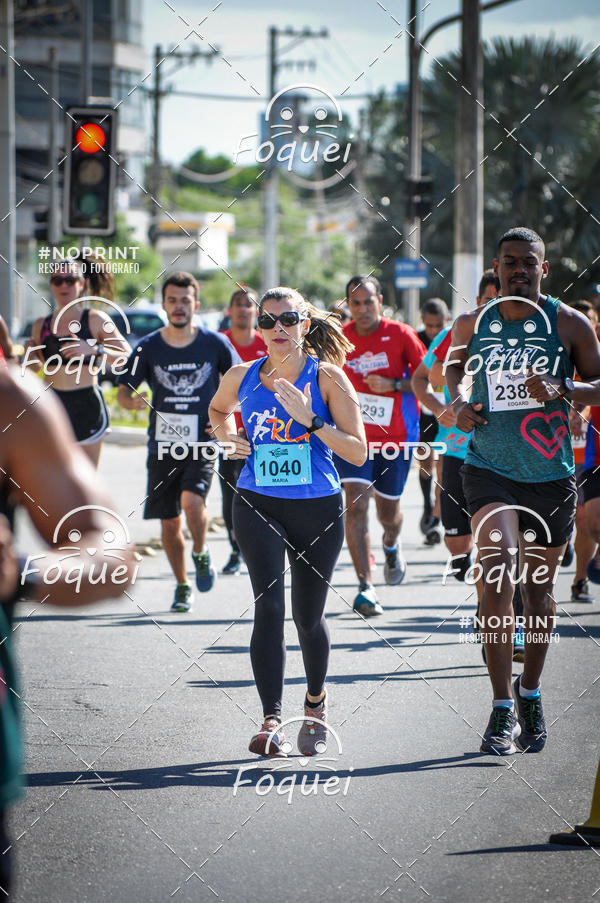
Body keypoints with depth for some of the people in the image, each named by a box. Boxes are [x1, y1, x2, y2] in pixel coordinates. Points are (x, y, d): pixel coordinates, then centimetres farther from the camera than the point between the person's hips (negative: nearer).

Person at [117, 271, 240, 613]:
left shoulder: (215, 343, -2)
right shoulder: (149, 347, -1)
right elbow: (123, 390, 4)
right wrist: (132, 401, -19)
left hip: (203, 444, -2)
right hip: (163, 445, 2)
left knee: (192, 500, -26)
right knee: (169, 522, 5)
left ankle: (201, 554, 4)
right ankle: (183, 587, 24)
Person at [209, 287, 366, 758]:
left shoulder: (327, 377, -6)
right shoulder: (242, 377, 3)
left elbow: (358, 452, -9)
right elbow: (218, 410, 26)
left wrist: (309, 420, -20)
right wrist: (229, 437, 5)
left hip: (318, 507, -1)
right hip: (258, 506, 1)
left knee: (309, 616, 9)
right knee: (269, 607, -15)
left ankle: (316, 701, 36)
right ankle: (271, 719, -13)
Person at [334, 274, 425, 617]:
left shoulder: (400, 335, -7)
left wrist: (394, 385, -20)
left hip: (395, 436, 0)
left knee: (388, 510, 13)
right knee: (356, 505, -16)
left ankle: (392, 546, 51)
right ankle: (366, 587, -19)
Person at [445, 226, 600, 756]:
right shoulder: (472, 325, 4)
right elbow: (454, 365, 24)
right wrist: (457, 399, 3)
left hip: (551, 475, 1)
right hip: (489, 469, -1)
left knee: (539, 586, 12)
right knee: (498, 566, -20)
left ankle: (530, 694, 33)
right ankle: (503, 706, -19)